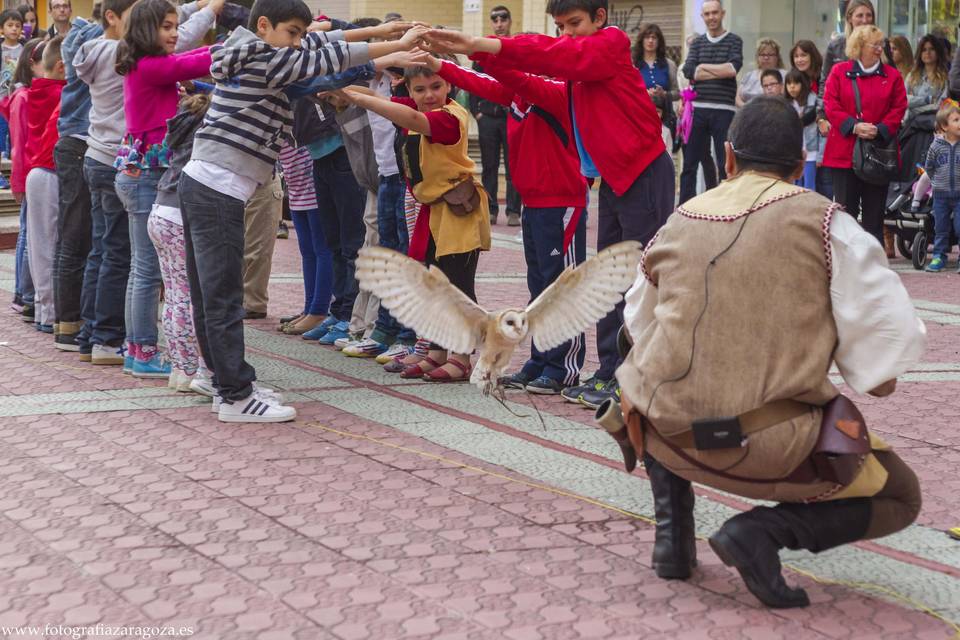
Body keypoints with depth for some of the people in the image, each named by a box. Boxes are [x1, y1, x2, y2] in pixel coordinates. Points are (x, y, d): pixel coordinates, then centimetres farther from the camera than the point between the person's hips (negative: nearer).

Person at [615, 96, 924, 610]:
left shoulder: (677, 225, 5)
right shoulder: (822, 222, -7)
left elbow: (641, 322, 18)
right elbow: (889, 329, -7)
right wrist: (877, 377, 15)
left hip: (674, 436, 4)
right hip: (776, 451, -4)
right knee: (899, 497, 18)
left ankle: (672, 530, 21)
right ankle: (764, 530, -6)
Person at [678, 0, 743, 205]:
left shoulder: (734, 41, 5)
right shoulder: (697, 42, 12)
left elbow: (734, 68, -13)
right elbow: (689, 71, -4)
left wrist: (703, 67, -6)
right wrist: (721, 71, -9)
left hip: (724, 110, -2)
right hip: (698, 109, 2)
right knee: (689, 163, 4)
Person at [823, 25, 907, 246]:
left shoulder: (892, 75, 6)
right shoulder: (839, 71, 4)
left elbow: (899, 108, 2)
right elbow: (830, 104, -3)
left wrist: (880, 130, -13)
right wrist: (854, 126, -15)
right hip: (845, 151, -1)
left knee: (874, 211, 4)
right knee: (846, 209, 3)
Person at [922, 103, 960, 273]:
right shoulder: (937, 146, -3)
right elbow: (928, 167, 11)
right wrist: (938, 181, 10)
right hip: (941, 194, 2)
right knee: (941, 228, 10)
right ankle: (939, 257, 19)